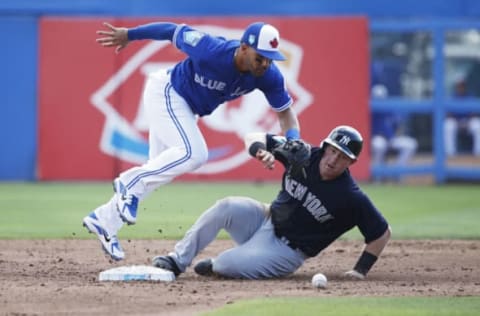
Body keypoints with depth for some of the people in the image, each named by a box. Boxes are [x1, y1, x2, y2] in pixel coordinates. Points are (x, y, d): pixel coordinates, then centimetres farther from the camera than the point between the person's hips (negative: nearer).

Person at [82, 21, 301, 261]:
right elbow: (175, 31, -21)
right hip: (165, 92, -7)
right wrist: (128, 35, -8)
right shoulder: (210, 51, -35)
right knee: (193, 152, -26)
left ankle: (104, 220, 21)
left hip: (186, 109, 7)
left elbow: (285, 112, -10)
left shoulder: (269, 76, -21)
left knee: (157, 171, 10)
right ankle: (129, 183, -11)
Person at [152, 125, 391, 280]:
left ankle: (212, 266, 10)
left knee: (227, 265, -28)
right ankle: (177, 261, -20)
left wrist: (360, 271, -13)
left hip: (287, 249, -4)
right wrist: (260, 150, -25)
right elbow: (253, 138, -2)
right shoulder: (303, 155, -7)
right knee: (227, 207, -27)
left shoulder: (351, 197, -19)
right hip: (265, 220, 4)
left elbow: (382, 233, -9)